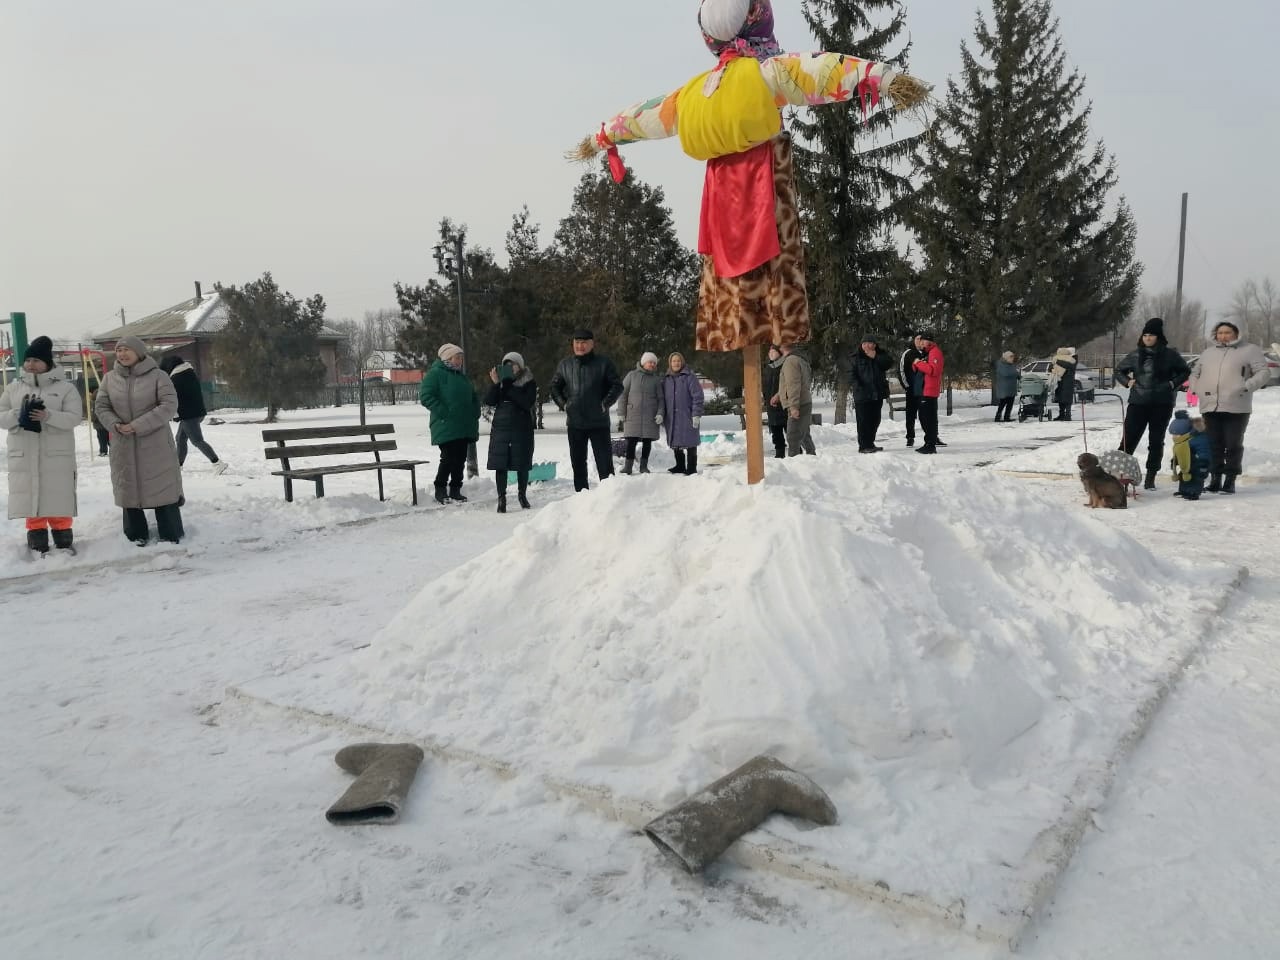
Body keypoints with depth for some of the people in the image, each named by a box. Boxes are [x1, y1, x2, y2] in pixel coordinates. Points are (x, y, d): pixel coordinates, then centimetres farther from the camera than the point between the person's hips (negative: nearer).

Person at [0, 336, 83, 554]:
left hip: (56, 456, -3)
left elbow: (73, 417, -10)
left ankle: (63, 540, 12)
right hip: (23, 456, 3)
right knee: (30, 498, 5)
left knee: (58, 499, 0)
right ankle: (37, 541, 14)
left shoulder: (65, 387, 1)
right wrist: (19, 415, -14)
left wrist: (48, 415, -26)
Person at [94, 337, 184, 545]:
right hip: (124, 446, 4)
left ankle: (171, 535, 11)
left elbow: (169, 405, -16)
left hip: (155, 444, -4)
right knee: (129, 489, 11)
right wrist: (115, 425, -12)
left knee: (162, 489, 1)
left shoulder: (157, 376, -8)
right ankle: (136, 535, 24)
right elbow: (101, 406, 8)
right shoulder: (110, 378, 5)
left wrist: (138, 425, -21)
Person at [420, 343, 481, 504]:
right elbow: (425, 396, -15)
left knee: (460, 460, 8)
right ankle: (440, 490, 3)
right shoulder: (435, 374, -5)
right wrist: (444, 413, -19)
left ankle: (455, 490, 17)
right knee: (448, 458, -10)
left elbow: (474, 398, 30)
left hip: (464, 428, 8)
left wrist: (474, 415, 13)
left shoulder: (462, 376, 20)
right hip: (446, 428, -8)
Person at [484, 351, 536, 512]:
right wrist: (496, 384, -13)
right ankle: (501, 498, 4)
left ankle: (522, 494, 25)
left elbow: (527, 403, -16)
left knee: (522, 464, 6)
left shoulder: (529, 383, 0)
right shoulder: (500, 381, 8)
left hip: (522, 428, -2)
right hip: (500, 428, 2)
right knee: (500, 465, -2)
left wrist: (508, 387, -16)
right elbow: (488, 401, -1)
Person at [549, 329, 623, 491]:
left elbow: (617, 385, -1)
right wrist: (563, 403, 4)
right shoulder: (565, 364, 7)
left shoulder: (604, 363, -3)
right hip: (574, 423, 4)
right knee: (578, 462, 9)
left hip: (599, 422, -3)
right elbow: (555, 386, 17)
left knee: (604, 461, -2)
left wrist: (605, 403, -9)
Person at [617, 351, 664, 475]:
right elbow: (623, 394, 5)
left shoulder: (656, 379, 9)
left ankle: (644, 465, 14)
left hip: (650, 416, 2)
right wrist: (621, 414, -1)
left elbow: (660, 398, 9)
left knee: (647, 441, 4)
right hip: (633, 414, -2)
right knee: (631, 441, -7)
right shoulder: (632, 375, 5)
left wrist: (660, 414, -6)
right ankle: (628, 466, 0)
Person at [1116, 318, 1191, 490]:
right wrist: (1128, 381, 1)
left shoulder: (1170, 355, 0)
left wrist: (1172, 383, -5)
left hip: (1162, 404, -1)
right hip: (1138, 402, 1)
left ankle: (1150, 477, 13)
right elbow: (1118, 370, 18)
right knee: (1128, 438, -5)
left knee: (1156, 441, 5)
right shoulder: (1135, 355, 5)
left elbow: (1185, 372, 11)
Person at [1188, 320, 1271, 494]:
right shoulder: (1208, 353, 19)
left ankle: (1230, 481, 6)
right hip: (1210, 407, 4)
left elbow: (1263, 373, -2)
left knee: (1234, 445, 0)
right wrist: (1196, 389, 7)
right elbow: (1195, 374, 26)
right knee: (1214, 445, 6)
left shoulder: (1250, 350, 5)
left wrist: (1246, 387, -16)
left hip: (1236, 408, -4)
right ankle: (1215, 480, 13)